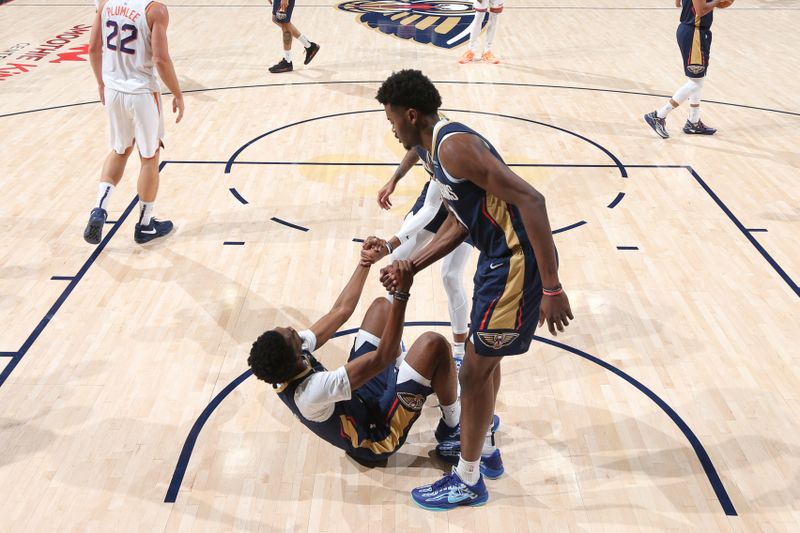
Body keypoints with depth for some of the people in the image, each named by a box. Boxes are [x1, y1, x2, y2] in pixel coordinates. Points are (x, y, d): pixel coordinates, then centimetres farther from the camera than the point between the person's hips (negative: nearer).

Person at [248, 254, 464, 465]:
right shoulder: (313, 391, -43)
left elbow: (340, 311, -8)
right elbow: (382, 357, -42)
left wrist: (366, 262, -6)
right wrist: (401, 293, -47)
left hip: (357, 400, 8)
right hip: (378, 433, -8)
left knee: (382, 305, 4)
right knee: (433, 344, -24)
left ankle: (398, 374, 29)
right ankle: (452, 422, 4)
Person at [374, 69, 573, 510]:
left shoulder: (454, 146, -20)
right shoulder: (439, 149, 13)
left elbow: (530, 200, -27)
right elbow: (456, 225, 21)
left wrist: (551, 288, -29)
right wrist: (408, 267, 16)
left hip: (518, 262, -10)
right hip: (500, 256, 10)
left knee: (475, 369, 3)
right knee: (484, 358, 24)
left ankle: (467, 481, 21)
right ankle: (482, 447, 45)